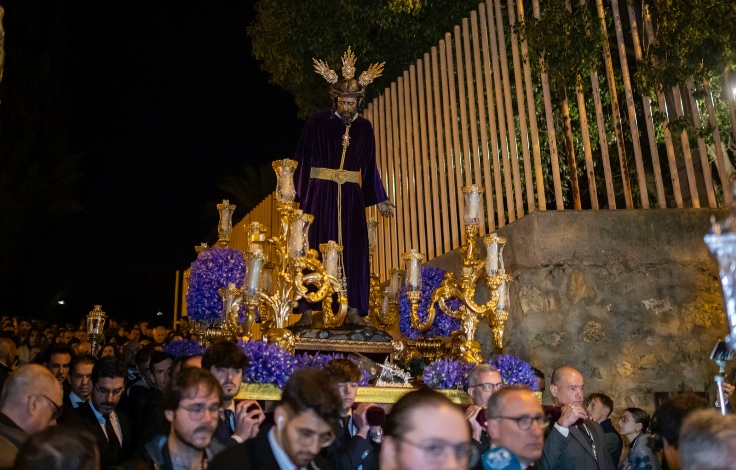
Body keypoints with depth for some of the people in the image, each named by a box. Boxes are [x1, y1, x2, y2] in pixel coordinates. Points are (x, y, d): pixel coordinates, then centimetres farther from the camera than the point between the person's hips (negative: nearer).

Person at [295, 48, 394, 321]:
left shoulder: (364, 128, 9)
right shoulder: (318, 122, -1)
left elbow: (369, 167, 14)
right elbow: (302, 159, -1)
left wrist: (380, 200, 12)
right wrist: (295, 192, -11)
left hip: (351, 196, 3)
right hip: (320, 193, -2)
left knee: (353, 249, -1)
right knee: (317, 247, -2)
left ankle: (354, 308, 4)